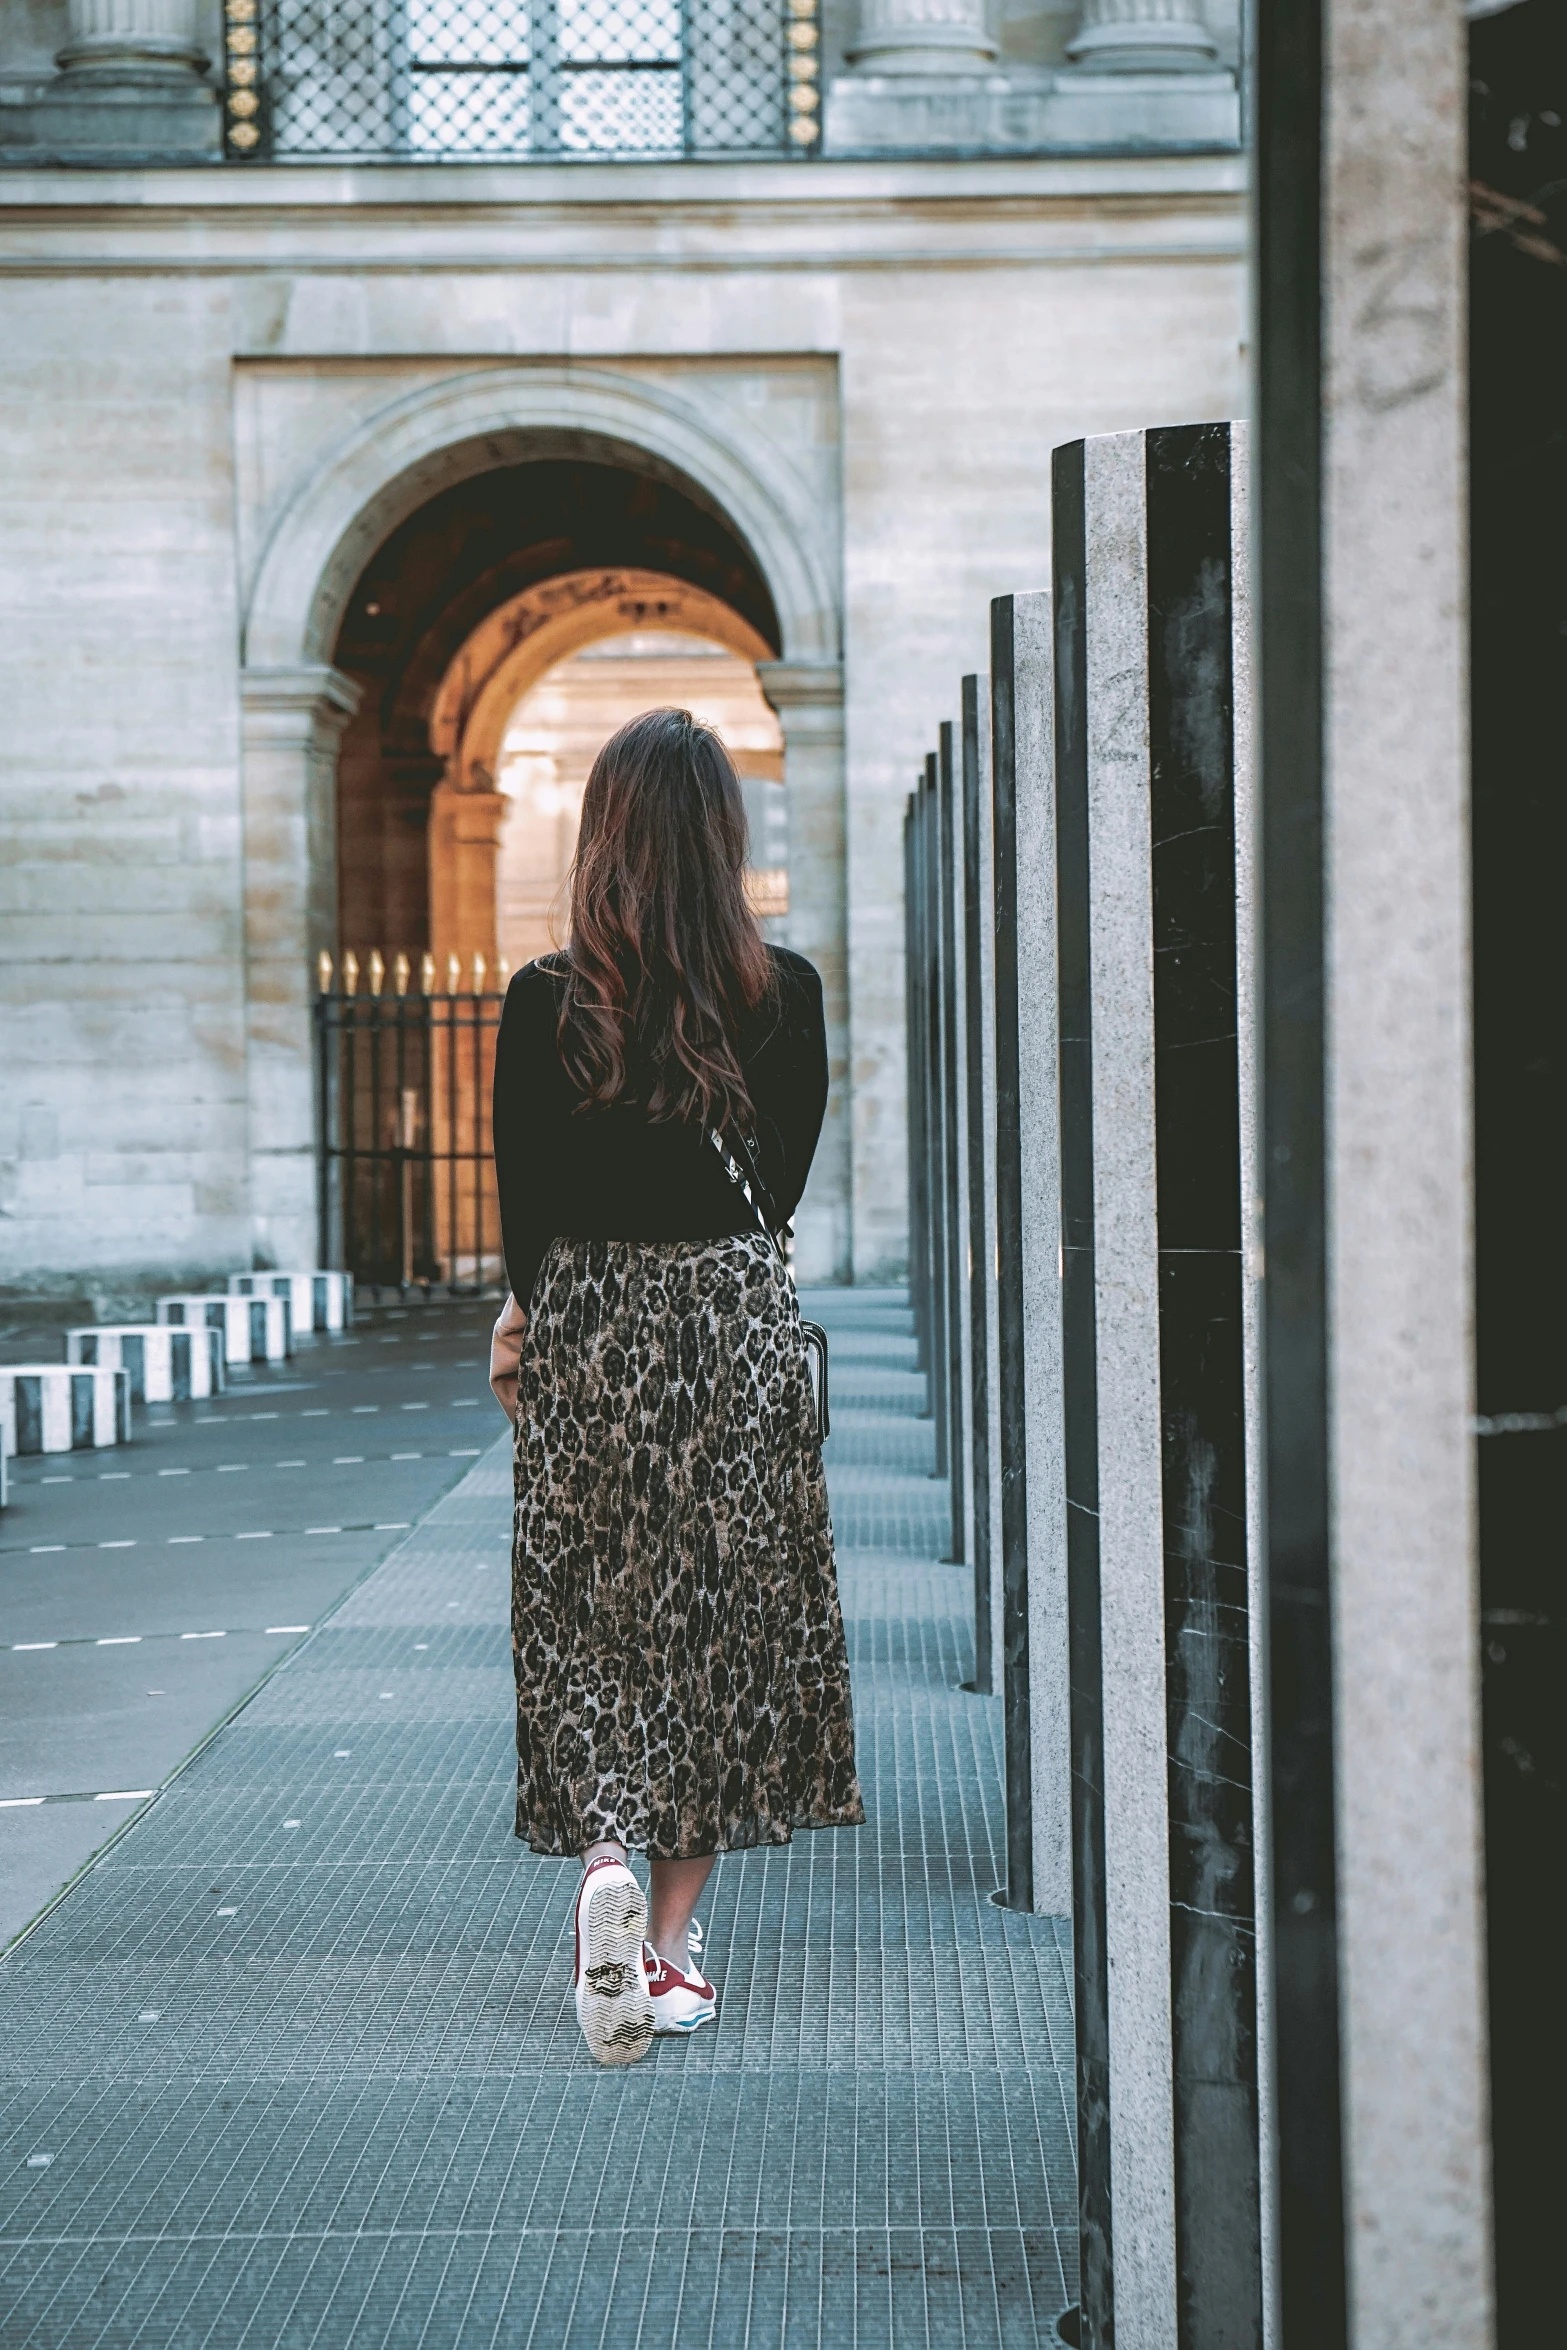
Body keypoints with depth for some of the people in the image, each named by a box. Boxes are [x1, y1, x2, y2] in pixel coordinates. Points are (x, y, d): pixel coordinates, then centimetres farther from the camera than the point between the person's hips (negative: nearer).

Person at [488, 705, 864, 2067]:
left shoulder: (546, 1004, -9)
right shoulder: (786, 995, -5)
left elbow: (527, 1202, -3)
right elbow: (782, 1190, 5)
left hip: (589, 1330, -1)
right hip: (739, 1323, 1)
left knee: (590, 1616, 9)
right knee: (723, 1619, 10)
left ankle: (604, 1859, -15)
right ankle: (673, 1940, 12)